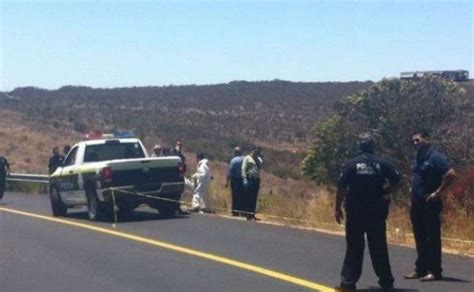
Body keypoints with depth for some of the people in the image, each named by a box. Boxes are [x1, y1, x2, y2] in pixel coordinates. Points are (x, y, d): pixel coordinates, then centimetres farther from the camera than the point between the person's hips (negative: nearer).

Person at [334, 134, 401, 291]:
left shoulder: (351, 164, -6)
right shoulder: (383, 164, 0)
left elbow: (341, 188, -9)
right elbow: (396, 183, 0)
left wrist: (338, 208, -1)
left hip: (355, 212, -2)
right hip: (377, 212, 2)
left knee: (354, 247, 3)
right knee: (379, 247, 11)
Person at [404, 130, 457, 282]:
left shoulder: (435, 156, -11)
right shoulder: (417, 158, 13)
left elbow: (451, 174, -18)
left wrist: (438, 192, -16)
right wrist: (414, 190, 14)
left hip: (430, 203, -8)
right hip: (416, 203, 8)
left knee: (432, 238, -4)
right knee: (420, 238, 11)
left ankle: (434, 271, -2)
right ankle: (421, 269, 17)